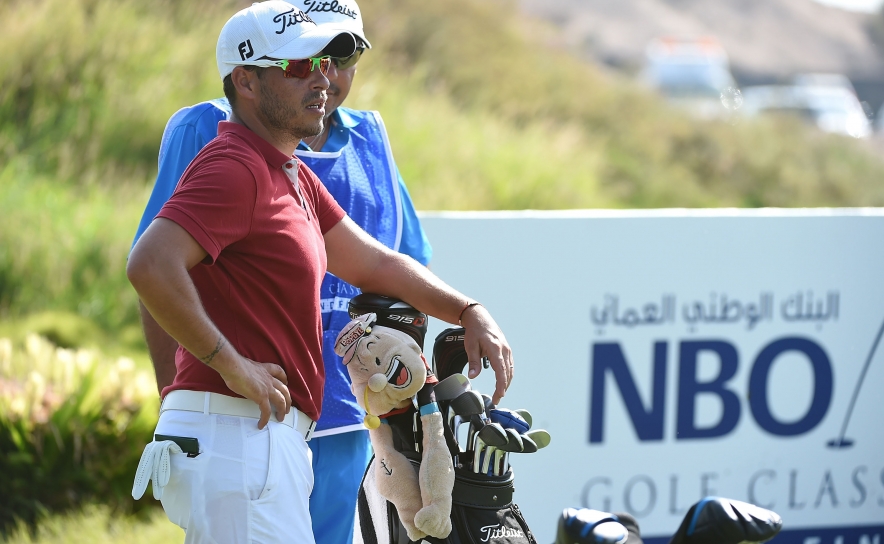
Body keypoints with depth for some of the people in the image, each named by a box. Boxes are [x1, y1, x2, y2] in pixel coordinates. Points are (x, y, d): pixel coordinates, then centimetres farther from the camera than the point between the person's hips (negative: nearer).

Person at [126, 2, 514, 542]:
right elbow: (150, 265, -27)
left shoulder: (292, 175, 21)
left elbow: (372, 262, 27)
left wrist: (469, 312, 14)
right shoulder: (234, 166, -13)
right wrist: (231, 365, -21)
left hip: (273, 434, 10)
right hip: (234, 432, -10)